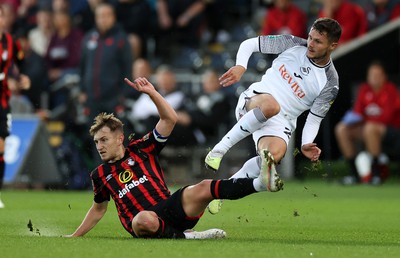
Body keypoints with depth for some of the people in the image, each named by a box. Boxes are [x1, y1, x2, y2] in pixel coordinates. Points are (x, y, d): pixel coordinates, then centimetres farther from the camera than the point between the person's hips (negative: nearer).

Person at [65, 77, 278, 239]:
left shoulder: (140, 149, 14)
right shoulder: (100, 175, 18)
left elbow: (170, 119, 7)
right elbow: (98, 209, 32)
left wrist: (151, 92, -3)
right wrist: (74, 236, 32)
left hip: (169, 208, 1)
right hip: (141, 223, -1)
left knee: (203, 189, -27)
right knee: (146, 219, -43)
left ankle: (260, 182, -41)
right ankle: (187, 236, -33)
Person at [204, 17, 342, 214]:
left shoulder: (330, 83, 0)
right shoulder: (293, 45, 3)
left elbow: (314, 118, 5)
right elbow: (249, 44, 8)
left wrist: (306, 144, -14)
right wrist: (240, 67, -12)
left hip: (281, 121, 1)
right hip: (253, 102, -1)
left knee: (274, 155, -33)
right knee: (271, 105, -40)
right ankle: (219, 149, -32)